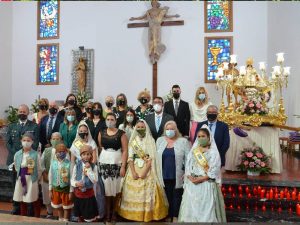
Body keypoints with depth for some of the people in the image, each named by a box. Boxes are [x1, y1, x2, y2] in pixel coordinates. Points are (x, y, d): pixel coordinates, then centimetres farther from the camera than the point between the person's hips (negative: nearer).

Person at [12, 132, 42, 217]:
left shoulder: (36, 155, -15)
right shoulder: (17, 154, -5)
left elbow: (39, 170, -6)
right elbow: (16, 168, 11)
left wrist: (35, 179, 2)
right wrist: (21, 175, 11)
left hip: (32, 181, -3)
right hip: (21, 181, 3)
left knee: (34, 202, 11)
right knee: (22, 202, 18)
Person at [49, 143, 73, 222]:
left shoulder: (69, 163, -17)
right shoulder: (53, 163, -6)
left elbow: (71, 178, -12)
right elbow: (50, 176, 3)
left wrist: (71, 191, -10)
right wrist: (50, 190, 5)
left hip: (66, 188, -4)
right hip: (56, 188, 4)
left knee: (66, 207, 12)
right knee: (58, 207, 21)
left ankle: (65, 221, 30)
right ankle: (60, 220, 41)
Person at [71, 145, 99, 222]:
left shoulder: (93, 166, -9)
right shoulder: (76, 166, -5)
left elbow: (95, 180, -17)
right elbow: (72, 180, -1)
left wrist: (89, 169, -22)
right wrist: (76, 183, -22)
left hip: (89, 193, -2)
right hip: (78, 193, 2)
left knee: (89, 217, 9)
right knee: (80, 216, 20)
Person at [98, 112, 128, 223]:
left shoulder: (121, 133, -3)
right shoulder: (101, 133, 6)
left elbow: (125, 151, -6)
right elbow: (99, 149, 7)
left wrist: (123, 166, -12)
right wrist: (97, 162, -2)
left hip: (117, 164, -2)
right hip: (104, 164, 2)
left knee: (115, 188, 5)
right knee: (106, 189, 4)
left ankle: (114, 212, 23)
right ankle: (107, 213, 17)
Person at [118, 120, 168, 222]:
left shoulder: (151, 140, -1)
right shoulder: (132, 141, 6)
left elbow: (151, 158, -8)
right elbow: (130, 157, 0)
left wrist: (145, 171, -17)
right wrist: (133, 172, -12)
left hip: (147, 169, -2)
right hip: (134, 169, 2)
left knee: (147, 193, -2)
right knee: (133, 193, 3)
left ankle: (147, 215, 11)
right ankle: (134, 215, 16)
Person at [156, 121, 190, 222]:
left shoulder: (183, 141, -2)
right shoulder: (160, 140, 7)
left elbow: (188, 158, -3)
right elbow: (156, 157, 7)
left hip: (177, 176, -2)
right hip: (164, 175, 2)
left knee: (176, 197, 8)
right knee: (167, 196, 12)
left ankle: (175, 217, 23)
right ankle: (168, 217, 27)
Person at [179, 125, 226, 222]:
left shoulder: (213, 152, -3)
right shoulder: (193, 150, 10)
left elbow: (214, 171, -10)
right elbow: (188, 167, 6)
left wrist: (200, 179, -16)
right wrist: (190, 177, -11)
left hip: (207, 184, -3)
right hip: (192, 185, 4)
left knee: (206, 209, 0)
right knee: (191, 208, 7)